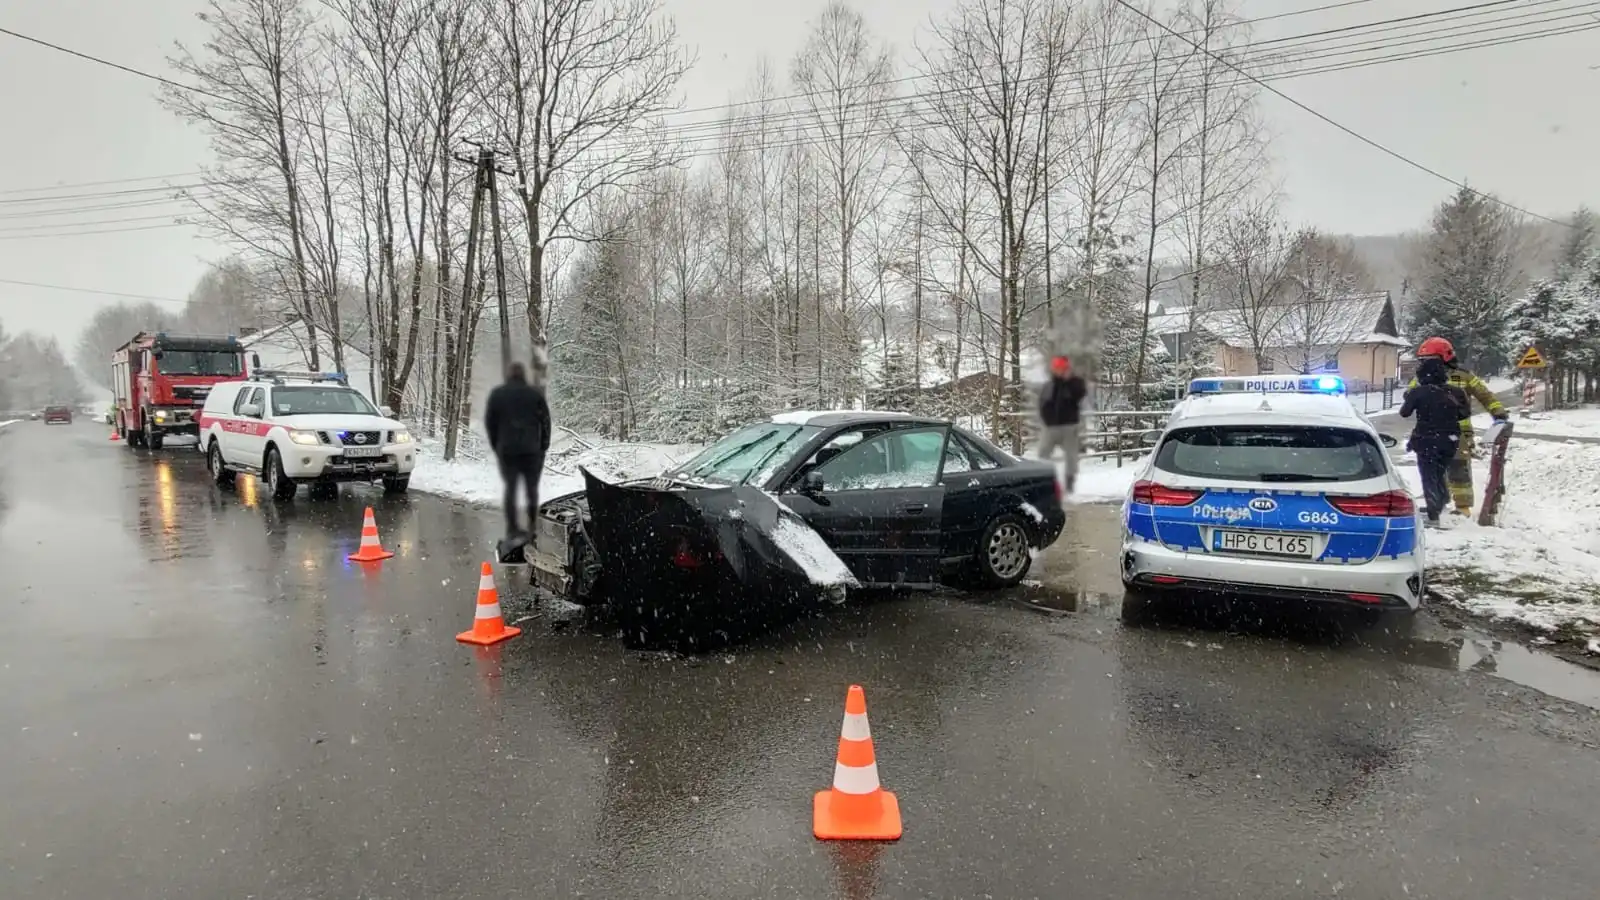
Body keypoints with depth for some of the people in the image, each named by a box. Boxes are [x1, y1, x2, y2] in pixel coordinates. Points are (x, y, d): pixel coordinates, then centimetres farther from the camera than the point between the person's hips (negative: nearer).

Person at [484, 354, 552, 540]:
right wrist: (544, 445, 7)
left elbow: (489, 422, 4)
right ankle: (533, 525, 7)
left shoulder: (497, 394, 3)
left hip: (506, 449, 1)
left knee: (510, 487, 6)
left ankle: (512, 528, 3)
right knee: (532, 487, 7)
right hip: (531, 448, -1)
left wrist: (495, 445, 12)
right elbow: (545, 421, -1)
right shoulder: (535, 393, -1)